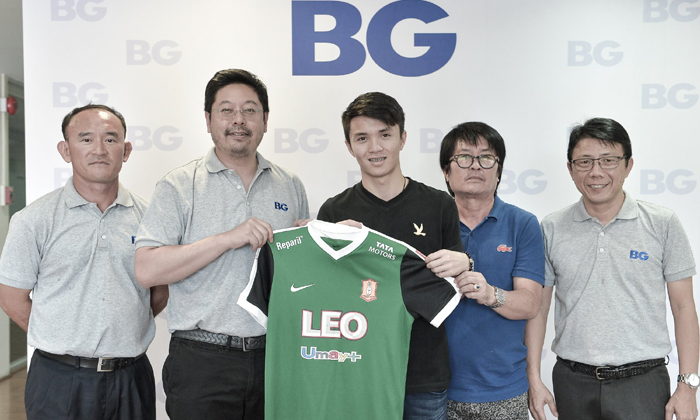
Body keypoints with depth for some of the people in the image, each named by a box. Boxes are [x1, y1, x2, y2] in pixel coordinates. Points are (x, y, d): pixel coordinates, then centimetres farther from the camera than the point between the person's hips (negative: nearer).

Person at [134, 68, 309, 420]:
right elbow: (147, 270, -12)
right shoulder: (179, 186, -2)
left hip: (274, 357, 3)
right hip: (202, 362, -3)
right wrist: (228, 239, -19)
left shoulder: (290, 186, 10)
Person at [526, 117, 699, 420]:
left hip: (642, 383, -1)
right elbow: (537, 308, 5)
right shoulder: (551, 229, 2)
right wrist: (534, 380, 1)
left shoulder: (663, 224, -1)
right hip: (573, 382, 1)